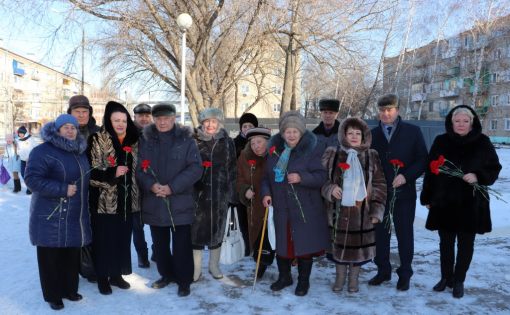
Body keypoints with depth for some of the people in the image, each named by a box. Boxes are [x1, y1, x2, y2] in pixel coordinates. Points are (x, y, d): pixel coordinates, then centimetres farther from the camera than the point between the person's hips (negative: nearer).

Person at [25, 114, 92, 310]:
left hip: (75, 216, 6)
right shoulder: (43, 151, -12)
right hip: (51, 217, -6)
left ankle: (69, 289, 31)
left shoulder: (80, 152, 11)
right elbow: (32, 179, -21)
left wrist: (84, 205, 17)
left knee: (72, 256, 15)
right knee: (51, 258, 5)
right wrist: (62, 189, -24)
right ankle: (53, 296, 20)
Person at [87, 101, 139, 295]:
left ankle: (117, 274, 26)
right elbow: (90, 172, -12)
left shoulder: (133, 141, 8)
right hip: (105, 200, -5)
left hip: (127, 199, 5)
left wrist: (135, 193, 12)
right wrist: (112, 173, -23)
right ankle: (102, 277, 18)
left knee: (123, 238, 11)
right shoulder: (98, 140, -7)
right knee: (103, 239, 2)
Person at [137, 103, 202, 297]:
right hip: (154, 203, 3)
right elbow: (139, 167, 3)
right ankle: (166, 274, 34)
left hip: (180, 202, -3)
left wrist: (172, 187, -17)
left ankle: (184, 281, 17)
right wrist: (151, 185, -16)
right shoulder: (145, 140, 6)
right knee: (159, 243, 16)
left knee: (181, 244, 3)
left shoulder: (186, 139, -3)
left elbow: (195, 168, -9)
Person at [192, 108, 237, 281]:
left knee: (217, 227, 10)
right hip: (198, 192, -1)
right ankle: (196, 267, 15)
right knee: (197, 228, 0)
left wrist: (230, 192, 2)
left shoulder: (227, 142, 3)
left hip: (219, 193, 2)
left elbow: (232, 169, 6)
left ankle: (214, 265, 26)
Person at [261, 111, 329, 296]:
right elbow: (267, 176, 13)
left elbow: (322, 176, -12)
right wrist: (266, 193, -3)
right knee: (281, 242, 13)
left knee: (304, 244, 5)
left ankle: (303, 281, 25)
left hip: (305, 209, -4)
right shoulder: (275, 149, 5)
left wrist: (301, 177, -27)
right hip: (281, 208, 4)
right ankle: (284, 276, 34)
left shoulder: (313, 149, -10)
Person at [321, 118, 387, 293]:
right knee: (339, 244, 10)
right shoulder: (332, 154, 1)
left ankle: (354, 278, 29)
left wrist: (377, 210, -2)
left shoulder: (372, 156, 2)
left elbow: (379, 185, 3)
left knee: (359, 245, 8)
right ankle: (340, 277, 31)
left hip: (362, 212, 0)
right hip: (339, 210, 0)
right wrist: (330, 188, -13)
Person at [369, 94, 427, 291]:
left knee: (404, 235, 8)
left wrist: (406, 175, -17)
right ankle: (383, 271, 25)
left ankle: (405, 274, 22)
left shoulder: (412, 131, 0)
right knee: (380, 234, 9)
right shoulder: (373, 134, 7)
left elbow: (422, 160, -2)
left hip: (403, 193, -2)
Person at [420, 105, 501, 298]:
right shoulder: (441, 142, 1)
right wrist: (427, 197, 5)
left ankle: (459, 281, 22)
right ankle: (446, 278, 26)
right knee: (446, 243, 10)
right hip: (444, 202, 1)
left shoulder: (482, 142, -1)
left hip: (471, 203, 0)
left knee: (466, 244, 8)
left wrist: (478, 177, -17)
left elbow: (494, 169, 4)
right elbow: (430, 171, 4)